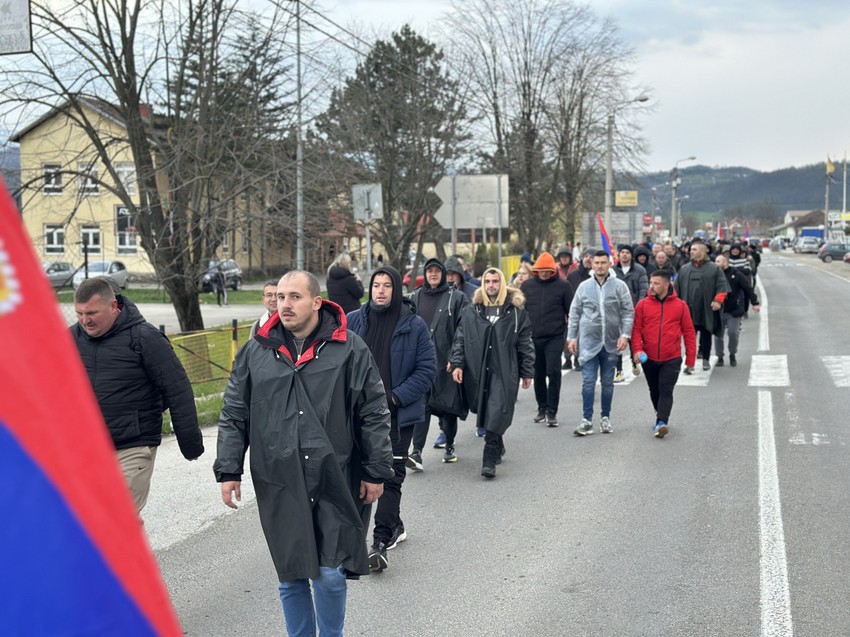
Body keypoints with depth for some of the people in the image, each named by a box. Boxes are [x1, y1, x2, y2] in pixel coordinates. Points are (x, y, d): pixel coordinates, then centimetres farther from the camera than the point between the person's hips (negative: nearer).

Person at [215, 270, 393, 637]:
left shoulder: (349, 349, -1)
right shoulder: (256, 351, 5)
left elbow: (374, 415, 2)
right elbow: (233, 416, 10)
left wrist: (376, 472, 1)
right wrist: (228, 470, 5)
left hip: (333, 482, -2)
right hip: (278, 486, 2)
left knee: (330, 575, 2)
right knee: (289, 577, 12)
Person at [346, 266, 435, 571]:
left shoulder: (414, 325, -5)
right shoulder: (353, 321, 2)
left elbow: (427, 369, -4)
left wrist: (396, 397, -13)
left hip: (398, 414, -4)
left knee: (391, 477, -7)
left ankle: (381, 541, -5)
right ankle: (394, 526, 34)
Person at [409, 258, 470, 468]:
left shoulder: (457, 298, 1)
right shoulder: (415, 298, 11)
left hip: (446, 361, -2)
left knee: (449, 404, 8)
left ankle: (449, 446, 25)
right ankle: (417, 452, -10)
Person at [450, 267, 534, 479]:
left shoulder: (516, 311, 4)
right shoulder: (471, 311, 9)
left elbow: (525, 344, 6)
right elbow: (460, 339, 9)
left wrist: (527, 372, 4)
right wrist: (457, 364, -3)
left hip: (505, 372, -3)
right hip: (477, 372, 3)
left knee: (497, 416, -11)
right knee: (484, 414, 11)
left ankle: (489, 460, -9)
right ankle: (498, 448, 32)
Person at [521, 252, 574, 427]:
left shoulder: (563, 286, -2)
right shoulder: (527, 285, 5)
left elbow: (571, 311, 1)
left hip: (555, 338, -3)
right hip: (533, 338, 3)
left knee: (553, 372, -9)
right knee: (538, 374, 11)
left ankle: (552, 411, -1)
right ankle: (542, 408, 25)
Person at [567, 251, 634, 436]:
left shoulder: (619, 286, -1)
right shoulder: (584, 287, 3)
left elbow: (628, 312, -2)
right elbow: (574, 313, 8)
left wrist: (625, 335, -12)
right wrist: (571, 337, 4)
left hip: (611, 343, 0)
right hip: (588, 341, 0)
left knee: (608, 382, 11)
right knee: (588, 381, -4)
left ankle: (605, 418, 22)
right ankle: (587, 420, -1)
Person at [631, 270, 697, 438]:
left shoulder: (680, 305, -3)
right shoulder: (643, 304, -2)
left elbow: (689, 332, 1)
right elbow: (636, 329, -1)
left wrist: (690, 359, 0)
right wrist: (637, 349, -16)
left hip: (671, 359, -2)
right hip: (649, 359, 2)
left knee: (666, 391, -11)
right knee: (654, 391, 16)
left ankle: (661, 423, -17)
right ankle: (661, 416, 35)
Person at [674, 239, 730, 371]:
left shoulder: (714, 269, 2)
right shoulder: (684, 269, 10)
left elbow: (722, 286, -2)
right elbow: (676, 289, 11)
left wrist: (718, 300, -15)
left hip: (706, 311, -2)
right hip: (688, 311, 2)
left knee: (706, 335, 10)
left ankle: (705, 359, 23)